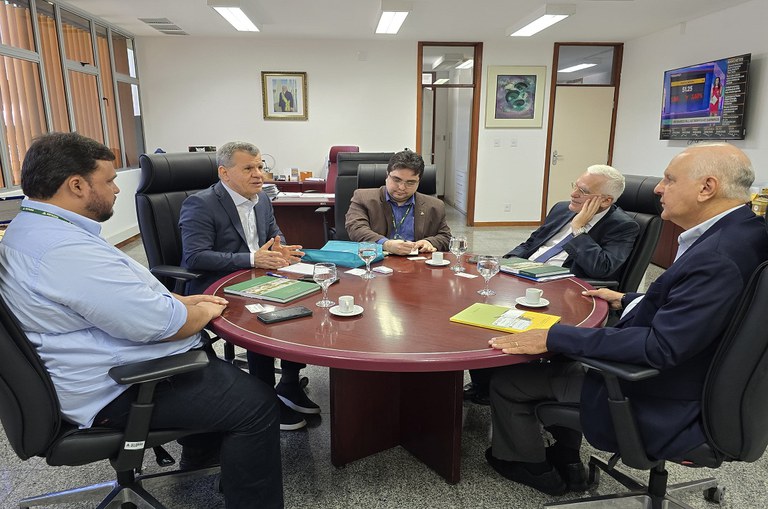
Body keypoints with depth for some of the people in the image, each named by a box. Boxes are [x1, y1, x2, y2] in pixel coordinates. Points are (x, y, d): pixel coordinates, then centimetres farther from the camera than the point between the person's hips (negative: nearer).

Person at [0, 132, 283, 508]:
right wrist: (205, 312, -8)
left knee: (206, 355, 28)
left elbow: (122, 295, 16)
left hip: (95, 371, 11)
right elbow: (162, 324, -28)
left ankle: (199, 455, 41)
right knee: (256, 403, -13)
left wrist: (184, 301, 9)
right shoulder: (68, 250, -29)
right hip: (114, 392, -11)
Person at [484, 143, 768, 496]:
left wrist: (553, 338, -31)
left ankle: (529, 465, 27)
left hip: (657, 408, -10)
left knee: (506, 380, -1)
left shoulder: (719, 257, -31)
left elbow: (661, 347, -32)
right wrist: (626, 300, 17)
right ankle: (565, 460, 33)